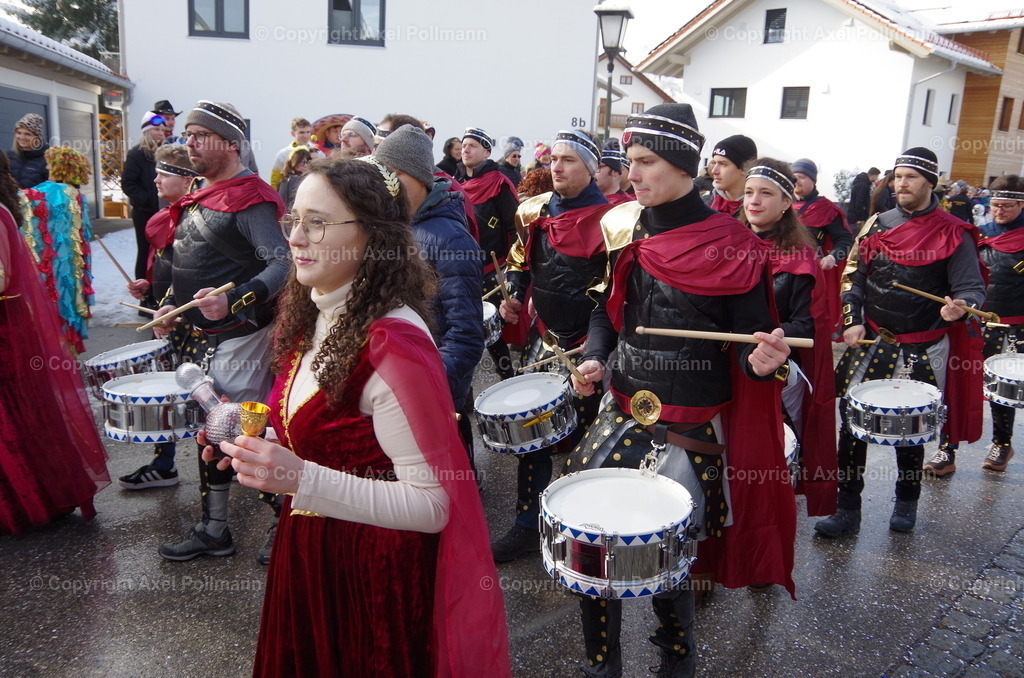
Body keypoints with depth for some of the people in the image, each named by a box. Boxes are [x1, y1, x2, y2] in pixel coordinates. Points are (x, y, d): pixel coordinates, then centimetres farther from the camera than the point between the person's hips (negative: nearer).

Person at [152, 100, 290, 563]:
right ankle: (213, 530, 31)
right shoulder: (198, 199, 14)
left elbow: (282, 265, -26)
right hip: (201, 339, 10)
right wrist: (173, 306, 11)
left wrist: (233, 301, -38)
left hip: (241, 339, -9)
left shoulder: (249, 198, -14)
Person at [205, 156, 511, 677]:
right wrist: (257, 439, -4)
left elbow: (432, 504, -25)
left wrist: (303, 479, -31)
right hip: (307, 555, 8)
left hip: (374, 573, -8)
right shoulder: (312, 317, 0)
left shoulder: (394, 344, -27)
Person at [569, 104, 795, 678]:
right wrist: (595, 357, -3)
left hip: (691, 429, -5)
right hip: (624, 412, 5)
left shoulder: (731, 247, -11)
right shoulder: (625, 229, 4)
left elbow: (750, 344, -7)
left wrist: (762, 361, -30)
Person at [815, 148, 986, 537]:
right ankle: (848, 509, 11)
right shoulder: (877, 225, 6)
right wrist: (853, 322, -3)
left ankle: (906, 504, 33)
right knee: (852, 422, 0)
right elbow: (853, 276, 9)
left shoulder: (953, 235, -4)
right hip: (871, 343, 3)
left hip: (923, 352, -3)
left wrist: (959, 309, -28)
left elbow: (973, 289, -5)